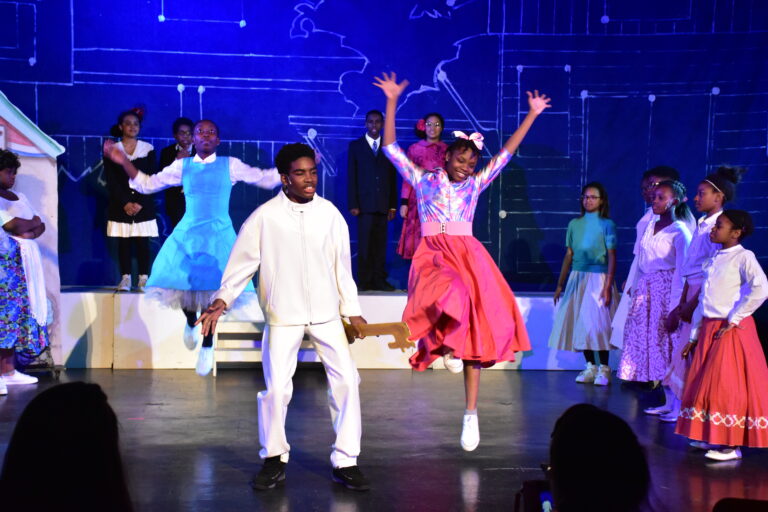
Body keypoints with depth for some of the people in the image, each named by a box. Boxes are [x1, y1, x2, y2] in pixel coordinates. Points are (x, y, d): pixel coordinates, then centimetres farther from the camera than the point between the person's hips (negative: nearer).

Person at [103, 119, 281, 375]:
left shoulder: (230, 165, 4)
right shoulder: (182, 166, 8)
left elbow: (267, 179, 7)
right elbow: (147, 184, 11)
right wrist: (123, 161, 1)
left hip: (219, 235, -1)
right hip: (187, 233, 2)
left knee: (212, 288, -3)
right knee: (183, 283, -6)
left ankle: (207, 345, 18)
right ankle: (191, 323, 30)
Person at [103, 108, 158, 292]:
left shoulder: (148, 149, 6)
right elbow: (111, 181, 0)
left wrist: (139, 203, -9)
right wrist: (125, 203, -10)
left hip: (143, 205, 0)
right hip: (120, 205, 0)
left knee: (142, 242, -3)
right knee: (123, 242, -1)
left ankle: (143, 279, 1)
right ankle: (125, 278, 4)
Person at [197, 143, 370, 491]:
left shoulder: (329, 214, 1)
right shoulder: (265, 217, -6)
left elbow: (341, 265, 7)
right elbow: (242, 262, -4)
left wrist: (351, 310, 10)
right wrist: (221, 300, -15)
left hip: (326, 313, 2)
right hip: (283, 316, -2)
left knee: (346, 381, -3)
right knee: (276, 388, -5)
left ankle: (345, 462, 10)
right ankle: (274, 461, 17)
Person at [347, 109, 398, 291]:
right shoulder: (355, 146, 8)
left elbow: (392, 178, 11)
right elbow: (351, 176, 3)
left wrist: (393, 205, 5)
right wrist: (353, 204, -5)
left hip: (383, 205, 2)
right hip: (364, 204, -2)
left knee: (380, 244, 2)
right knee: (365, 244, -2)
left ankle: (379, 279, 6)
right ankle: (364, 281, 1)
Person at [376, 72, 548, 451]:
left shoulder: (475, 184, 17)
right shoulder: (424, 180, 12)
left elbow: (507, 153, 18)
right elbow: (391, 148, 8)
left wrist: (532, 115, 16)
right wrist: (392, 102, 3)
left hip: (467, 256, 2)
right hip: (433, 253, -2)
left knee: (473, 329, -3)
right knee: (448, 295, -39)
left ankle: (471, 415, 3)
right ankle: (446, 344, -6)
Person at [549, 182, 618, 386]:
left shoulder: (607, 224, -1)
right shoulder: (575, 224, 11)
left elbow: (612, 257, -5)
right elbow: (569, 255, 13)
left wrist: (608, 286, -14)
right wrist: (559, 285, 11)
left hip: (598, 278, -4)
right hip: (577, 278, 4)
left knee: (598, 323, -8)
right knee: (580, 323, 3)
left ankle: (603, 369, 2)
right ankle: (590, 367, 14)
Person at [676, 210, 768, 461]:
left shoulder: (742, 257, -11)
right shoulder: (714, 259, 13)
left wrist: (734, 320, -21)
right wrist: (694, 336, 15)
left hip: (731, 330, -8)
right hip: (709, 329, 8)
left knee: (729, 387, -6)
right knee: (705, 384, 11)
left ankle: (732, 445, 1)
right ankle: (712, 437, 22)